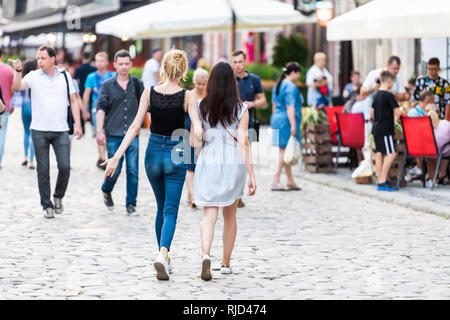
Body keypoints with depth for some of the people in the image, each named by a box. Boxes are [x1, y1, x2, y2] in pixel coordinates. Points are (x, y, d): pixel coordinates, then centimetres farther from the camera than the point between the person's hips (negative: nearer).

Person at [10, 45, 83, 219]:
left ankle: (58, 196, 16)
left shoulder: (65, 76, 7)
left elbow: (73, 101, 10)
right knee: (43, 170, 2)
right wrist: (18, 71, -33)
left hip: (61, 131, 1)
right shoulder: (34, 76, 1)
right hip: (39, 131, -1)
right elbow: (17, 87, -15)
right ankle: (46, 205, 12)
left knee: (65, 166, -8)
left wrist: (77, 124, 3)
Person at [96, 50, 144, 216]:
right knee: (115, 169, 1)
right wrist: (99, 131, -13)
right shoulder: (107, 85, 2)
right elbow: (101, 108, -4)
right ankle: (106, 191, 31)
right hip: (113, 134, -1)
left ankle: (131, 204, 8)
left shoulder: (137, 84, 6)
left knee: (133, 171, -3)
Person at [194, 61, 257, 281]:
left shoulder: (201, 107, -1)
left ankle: (205, 254, -27)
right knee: (230, 216, 17)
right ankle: (226, 263, 25)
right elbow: (244, 143, -9)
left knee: (209, 215, -2)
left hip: (208, 164, 0)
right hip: (234, 164, 0)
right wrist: (251, 175, -7)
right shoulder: (241, 109, -5)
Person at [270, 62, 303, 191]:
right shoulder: (291, 87, -14)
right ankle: (275, 182, -9)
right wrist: (293, 125, -20)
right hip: (287, 121, -10)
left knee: (285, 151, 12)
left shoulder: (278, 85, 15)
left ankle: (290, 181, 18)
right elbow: (290, 107, -19)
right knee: (284, 151, -7)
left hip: (277, 119, 10)